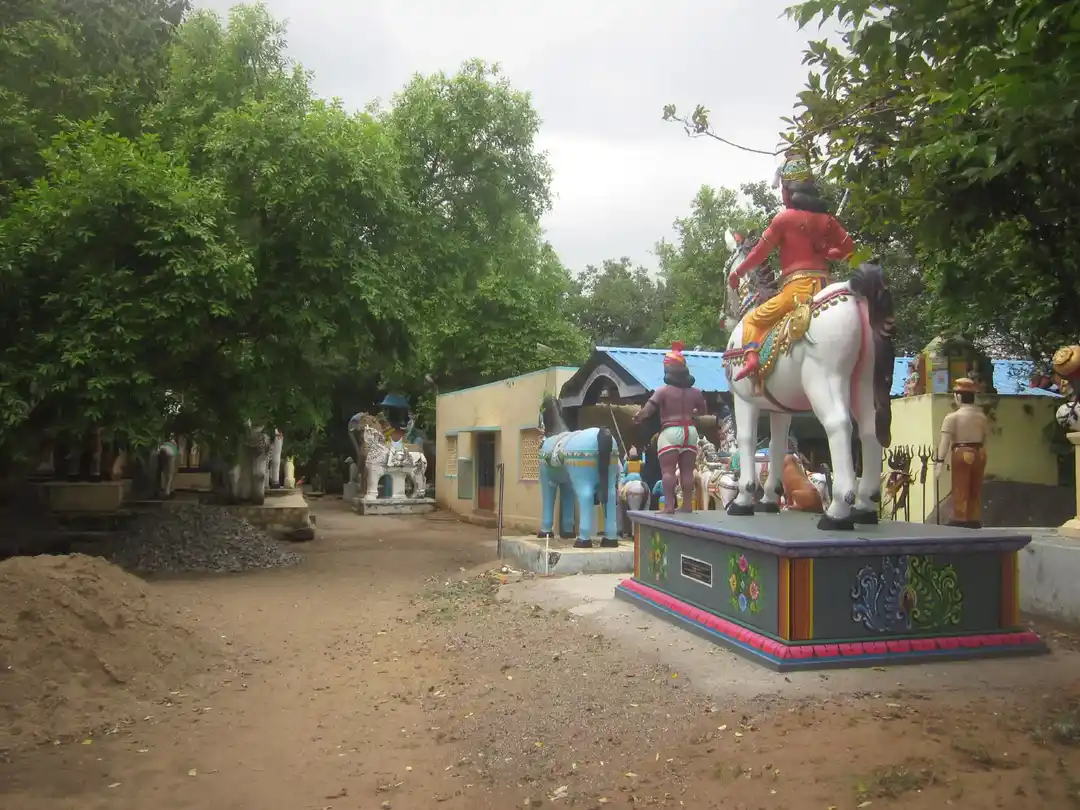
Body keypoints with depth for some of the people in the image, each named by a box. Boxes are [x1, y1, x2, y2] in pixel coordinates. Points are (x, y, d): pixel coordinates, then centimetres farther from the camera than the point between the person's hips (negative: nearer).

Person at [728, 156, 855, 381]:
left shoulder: (784, 218, -3)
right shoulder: (825, 217, 13)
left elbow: (760, 252, -1)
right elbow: (848, 247, 15)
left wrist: (737, 273, 11)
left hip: (797, 287, -6)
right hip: (824, 286, 6)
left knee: (752, 320, 5)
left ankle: (750, 355, -20)